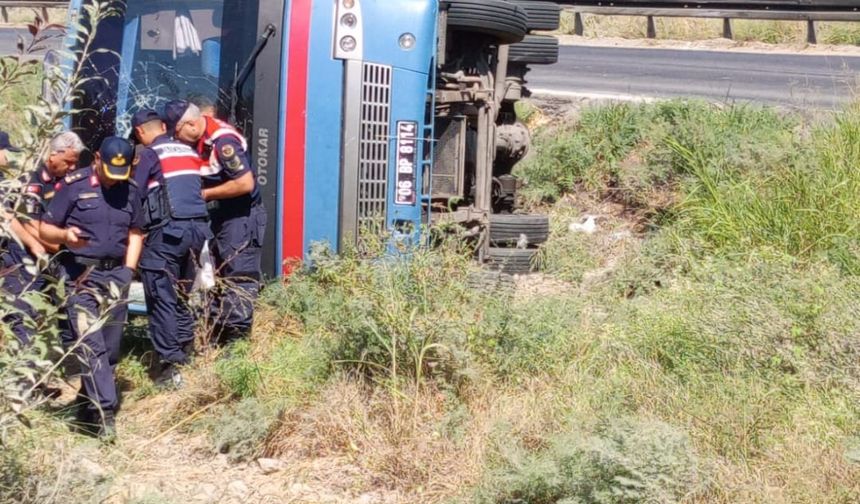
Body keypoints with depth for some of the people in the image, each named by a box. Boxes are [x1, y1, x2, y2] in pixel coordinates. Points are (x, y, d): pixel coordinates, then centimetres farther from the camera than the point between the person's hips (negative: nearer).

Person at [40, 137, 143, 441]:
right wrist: (65, 235, -24)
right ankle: (105, 412, -15)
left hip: (116, 274, 4)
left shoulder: (130, 190, 9)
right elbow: (45, 229, -2)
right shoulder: (73, 185, -4)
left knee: (110, 348, 6)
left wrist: (128, 271, 7)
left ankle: (91, 406, 21)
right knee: (90, 345, -12)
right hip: (81, 275, -4)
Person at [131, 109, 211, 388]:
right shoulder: (190, 152, 16)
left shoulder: (149, 154, -2)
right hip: (197, 227, 7)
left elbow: (134, 195, -3)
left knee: (162, 298, -3)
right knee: (181, 292, 21)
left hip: (167, 231, -6)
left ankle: (170, 366, -7)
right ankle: (185, 347, 30)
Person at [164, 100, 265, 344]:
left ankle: (236, 339, -1)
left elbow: (245, 183, -27)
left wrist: (205, 194, -18)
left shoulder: (223, 141, -23)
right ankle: (216, 332, 25)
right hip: (220, 216, 10)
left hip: (242, 217, -10)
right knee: (217, 276, 16)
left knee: (239, 278, -6)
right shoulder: (200, 141, 4)